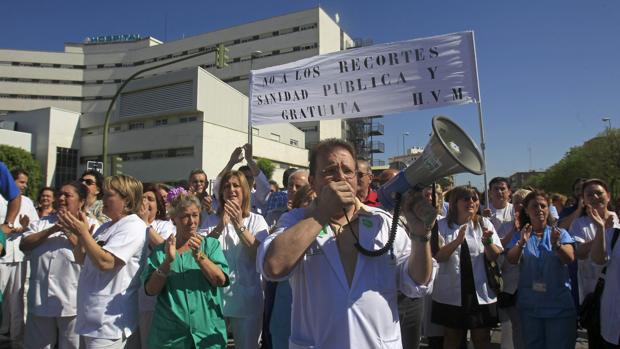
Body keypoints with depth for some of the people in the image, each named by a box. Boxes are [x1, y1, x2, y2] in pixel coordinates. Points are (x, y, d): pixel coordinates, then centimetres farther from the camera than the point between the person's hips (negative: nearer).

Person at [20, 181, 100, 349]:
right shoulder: (43, 222, 12)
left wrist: (69, 230, -15)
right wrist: (52, 230, -14)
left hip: (72, 302, -4)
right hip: (40, 300, 4)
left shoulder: (90, 224, -2)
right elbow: (24, 245, -2)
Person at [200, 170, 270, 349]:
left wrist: (239, 225, -23)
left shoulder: (256, 220, 0)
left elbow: (259, 254, -12)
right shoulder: (212, 220, 5)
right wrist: (220, 226, -21)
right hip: (216, 296, 1)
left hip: (247, 298, -1)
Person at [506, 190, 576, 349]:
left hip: (559, 305, -1)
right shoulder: (520, 236, 4)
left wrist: (556, 244, -33)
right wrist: (521, 242, -30)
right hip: (530, 306, 1)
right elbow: (512, 260, -12)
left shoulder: (560, 233, 3)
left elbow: (569, 259, -13)